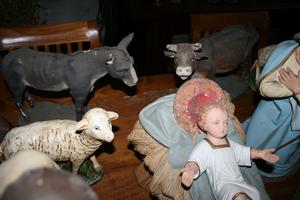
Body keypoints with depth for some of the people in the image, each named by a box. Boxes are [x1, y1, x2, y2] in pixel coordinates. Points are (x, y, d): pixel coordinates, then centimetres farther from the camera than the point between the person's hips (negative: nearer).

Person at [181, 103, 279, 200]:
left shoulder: (229, 142, 13)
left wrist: (260, 153, 13)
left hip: (240, 182, 8)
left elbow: (244, 152, 26)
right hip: (223, 185, -8)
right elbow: (196, 162, -27)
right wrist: (191, 170, -49)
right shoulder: (203, 147, -12)